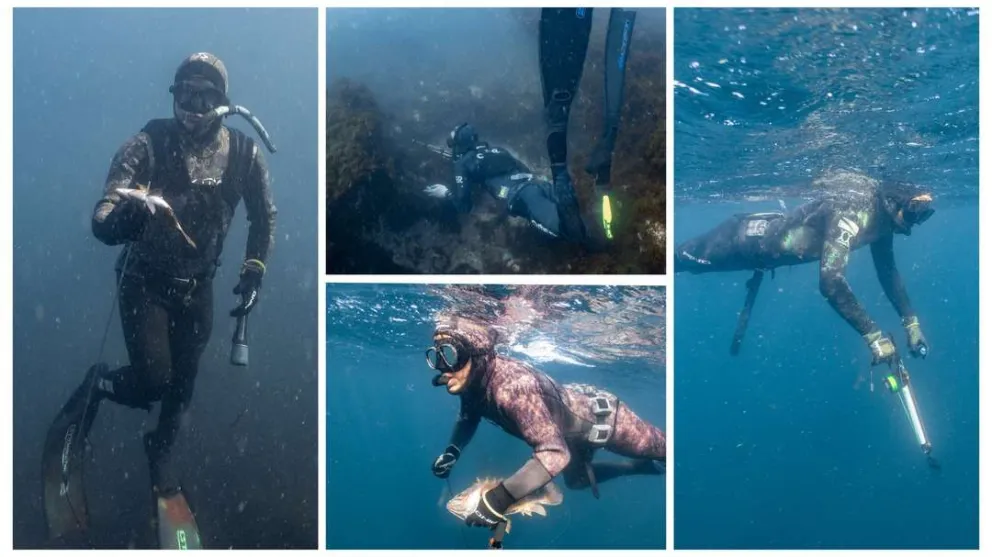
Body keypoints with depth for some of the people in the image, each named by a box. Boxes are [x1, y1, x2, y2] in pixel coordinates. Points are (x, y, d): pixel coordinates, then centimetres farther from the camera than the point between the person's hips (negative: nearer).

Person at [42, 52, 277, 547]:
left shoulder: (243, 152, -12)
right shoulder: (147, 144, -22)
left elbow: (263, 216, 3)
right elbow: (103, 216, -31)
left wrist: (254, 272, -6)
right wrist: (114, 221, -55)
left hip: (197, 285, 3)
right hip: (145, 280, -3)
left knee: (184, 380, 15)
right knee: (151, 381, -9)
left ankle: (161, 450, 43)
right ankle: (97, 387, 26)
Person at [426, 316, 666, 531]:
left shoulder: (511, 385, -45)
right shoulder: (473, 381, -20)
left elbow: (554, 453, -50)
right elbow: (468, 418, 5)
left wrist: (500, 498, -53)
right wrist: (452, 451, -13)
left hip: (598, 414, -8)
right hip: (571, 428, 8)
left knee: (657, 448, 16)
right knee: (578, 481, 32)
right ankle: (644, 468, 50)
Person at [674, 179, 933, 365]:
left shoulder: (882, 218, -13)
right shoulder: (853, 210, -41)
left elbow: (888, 271, 3)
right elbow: (831, 281, -51)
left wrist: (911, 321, -5)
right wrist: (873, 335, -50)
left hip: (770, 243, 8)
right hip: (747, 240, -7)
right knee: (681, 259, 15)